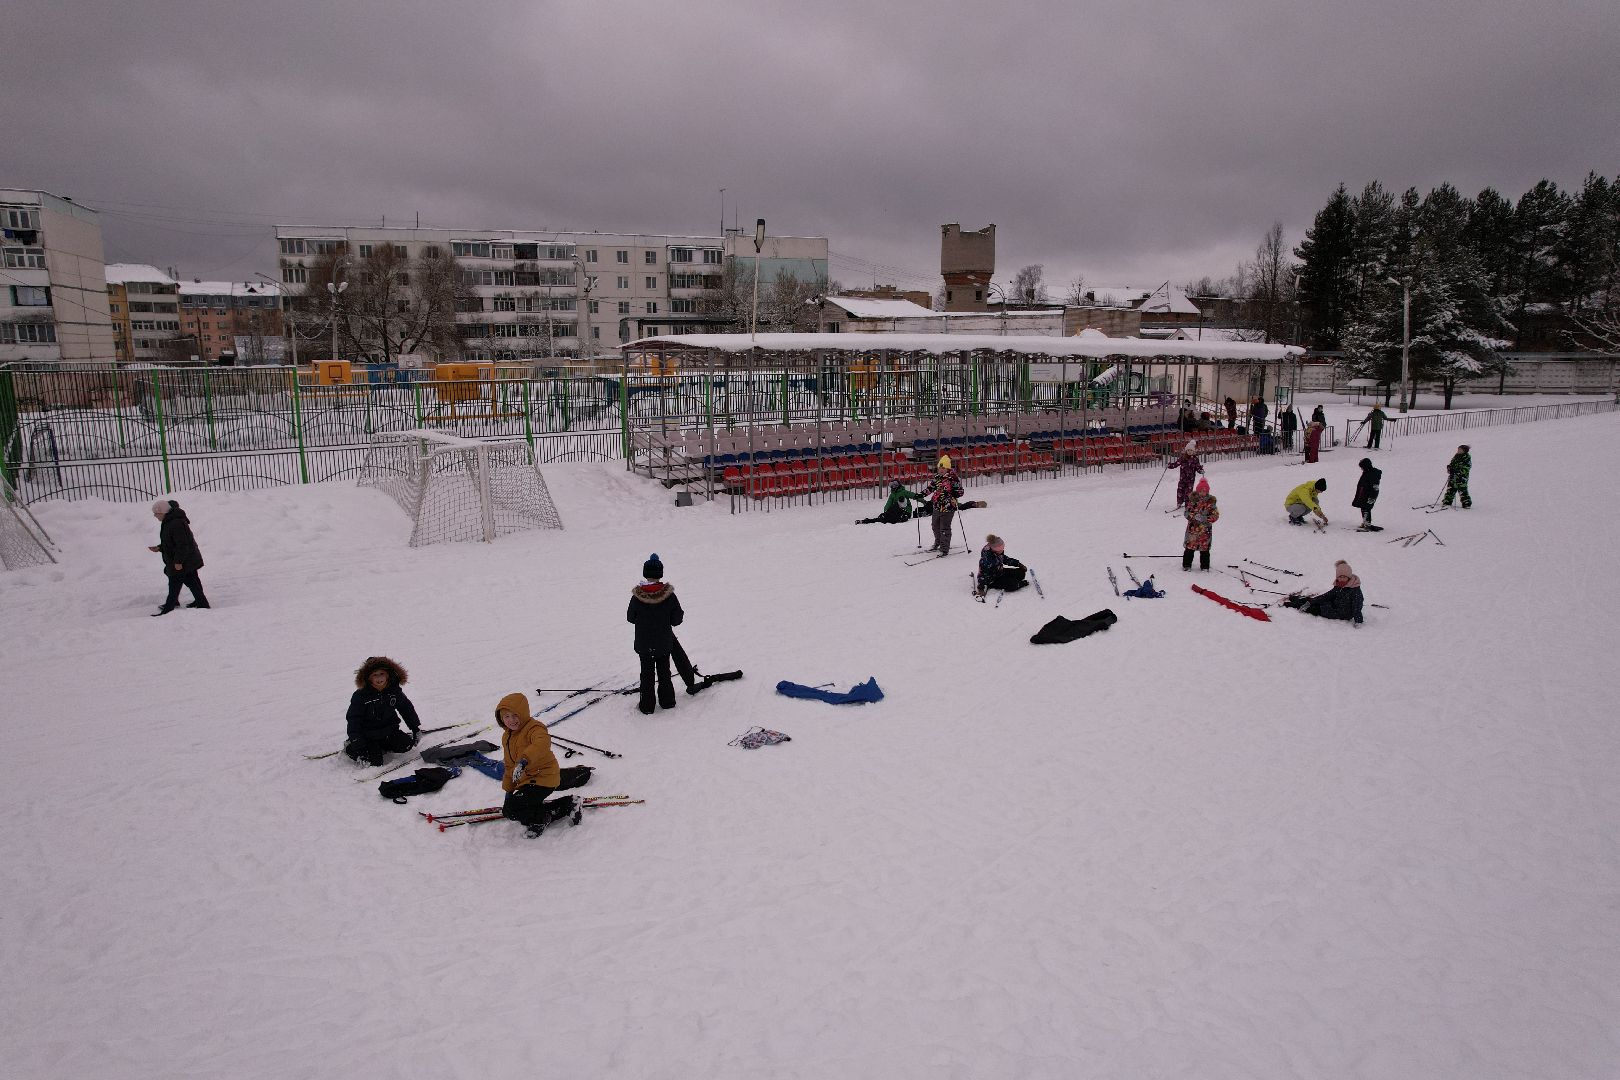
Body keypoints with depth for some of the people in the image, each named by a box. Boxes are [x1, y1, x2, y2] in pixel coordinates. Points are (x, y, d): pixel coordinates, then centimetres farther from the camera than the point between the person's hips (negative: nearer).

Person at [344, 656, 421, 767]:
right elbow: (353, 720, -12)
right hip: (368, 736, -4)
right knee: (375, 762, -15)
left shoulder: (394, 690, -4)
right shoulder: (360, 696, -15)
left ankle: (381, 746, 12)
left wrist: (416, 728, 9)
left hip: (389, 731, 4)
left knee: (406, 745, -14)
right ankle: (349, 748, 12)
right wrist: (356, 741, -19)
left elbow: (407, 709, 9)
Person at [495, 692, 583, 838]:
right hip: (526, 780, 10)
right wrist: (508, 789, 19)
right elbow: (509, 765, 23)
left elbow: (543, 742, -41)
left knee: (510, 811, -19)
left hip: (543, 779, -10)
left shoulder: (534, 728, -16)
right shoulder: (506, 736, 14)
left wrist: (524, 760, -54)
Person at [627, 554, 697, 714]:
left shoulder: (637, 597, -16)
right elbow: (677, 619, -8)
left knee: (647, 673, 12)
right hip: (665, 643, 1)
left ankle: (647, 705, 16)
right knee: (664, 671, 18)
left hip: (643, 643, -1)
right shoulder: (669, 595, -16)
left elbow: (630, 617, -3)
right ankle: (667, 700, 26)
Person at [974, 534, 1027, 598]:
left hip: (1000, 572, 8)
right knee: (1013, 585, -26)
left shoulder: (1000, 551, -11)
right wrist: (980, 589, -25)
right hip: (991, 579, -8)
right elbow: (983, 573, -27)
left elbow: (1004, 559, 10)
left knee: (1021, 573, 6)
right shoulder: (986, 558, -34)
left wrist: (1019, 564, 12)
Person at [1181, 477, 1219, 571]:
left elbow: (1215, 515, -3)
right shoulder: (1192, 500, 0)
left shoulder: (1211, 501, -1)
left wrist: (1205, 519, -19)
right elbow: (1187, 512, -2)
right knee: (1189, 547, 2)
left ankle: (1205, 567, 18)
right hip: (1192, 527, 0)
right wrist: (1195, 516, -22)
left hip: (1205, 529, 0)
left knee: (1204, 549, 6)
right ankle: (1186, 565, 16)